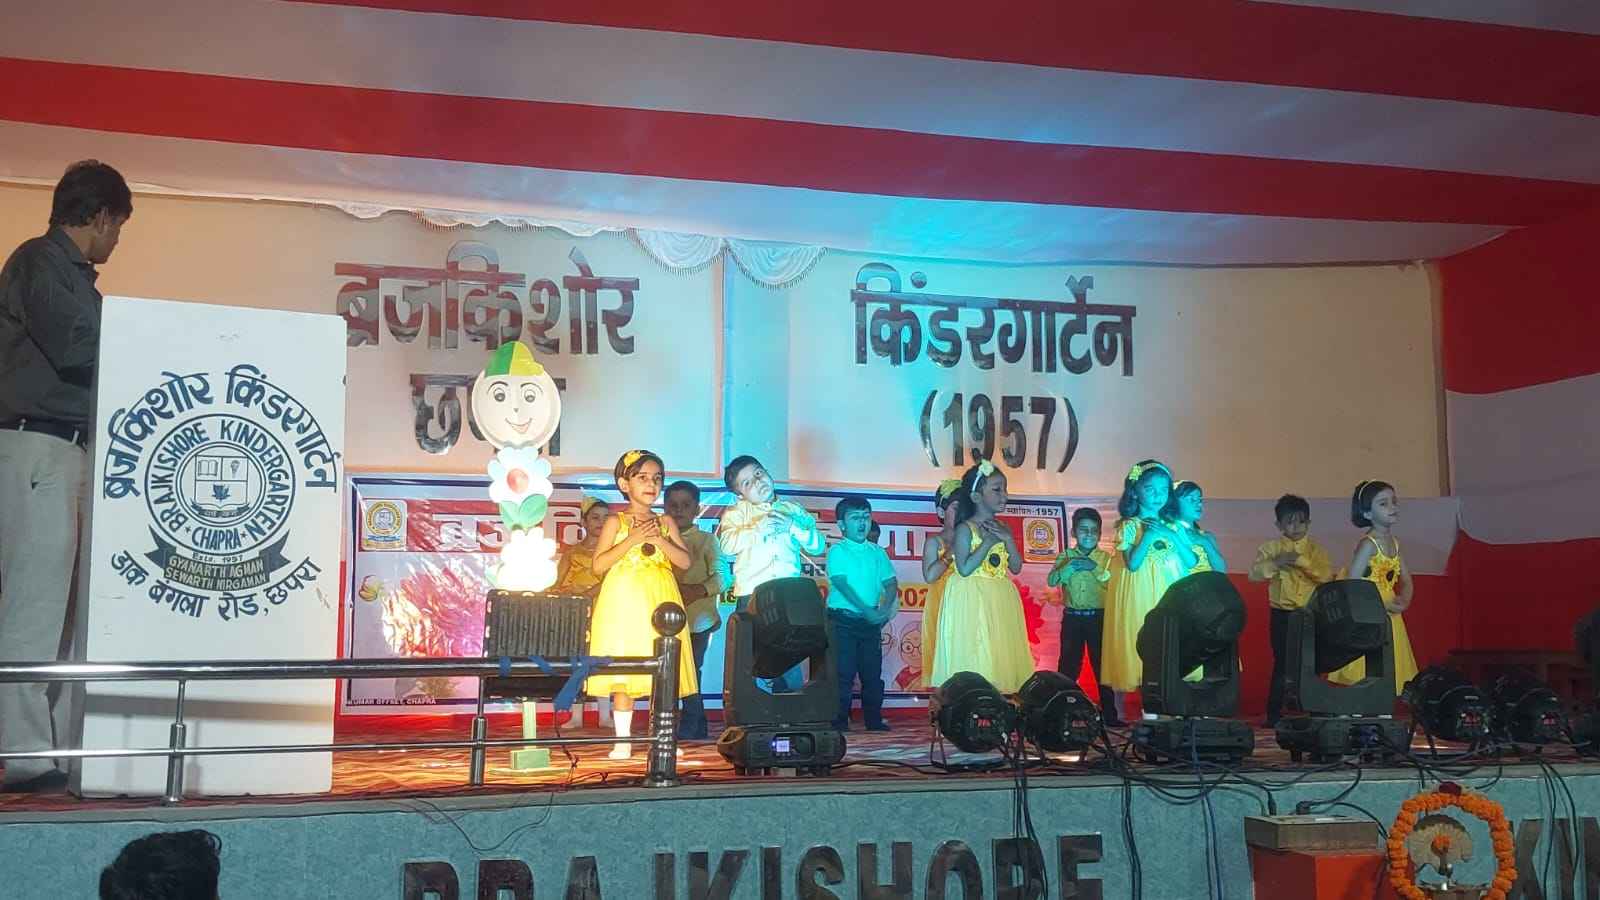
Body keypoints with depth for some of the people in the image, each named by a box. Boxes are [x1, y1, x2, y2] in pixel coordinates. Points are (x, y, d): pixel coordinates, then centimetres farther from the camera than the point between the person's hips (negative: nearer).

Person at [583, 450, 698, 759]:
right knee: (623, 672, -3)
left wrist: (660, 540, -11)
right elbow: (599, 565, -7)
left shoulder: (665, 523, 10)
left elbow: (685, 561, 2)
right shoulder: (615, 522, 2)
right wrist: (631, 540, -14)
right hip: (624, 601, -2)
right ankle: (622, 741, 3)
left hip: (660, 602, 2)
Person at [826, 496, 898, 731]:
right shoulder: (837, 551, -3)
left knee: (873, 672, 7)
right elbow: (842, 584, -13)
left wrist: (884, 610, -9)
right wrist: (867, 611, -18)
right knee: (843, 672, -5)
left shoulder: (877, 552, 12)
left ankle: (874, 719, 16)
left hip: (871, 621, 5)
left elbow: (891, 583, 9)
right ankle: (839, 722, 0)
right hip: (843, 620, -5)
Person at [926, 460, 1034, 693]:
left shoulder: (1002, 529, 12)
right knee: (976, 657, -8)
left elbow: (1016, 567, 8)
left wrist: (1008, 539, -5)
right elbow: (965, 569, -17)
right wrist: (989, 541, -14)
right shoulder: (965, 529, -8)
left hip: (1002, 604, 7)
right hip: (973, 603, -6)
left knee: (1001, 655, 3)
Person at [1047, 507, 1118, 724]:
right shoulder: (1066, 556, 6)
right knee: (1068, 665, 4)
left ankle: (1109, 713, 8)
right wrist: (1070, 567, -20)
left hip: (1098, 617, -1)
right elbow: (1051, 581, -6)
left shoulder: (1106, 558, 3)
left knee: (1102, 665, 2)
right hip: (1072, 617, 1)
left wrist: (1094, 568, -20)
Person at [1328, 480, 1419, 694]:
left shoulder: (1394, 542, 8)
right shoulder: (1368, 544, -15)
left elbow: (1405, 580, 17)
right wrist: (1384, 605, -18)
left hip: (1390, 620, 8)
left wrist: (1404, 600, -4)